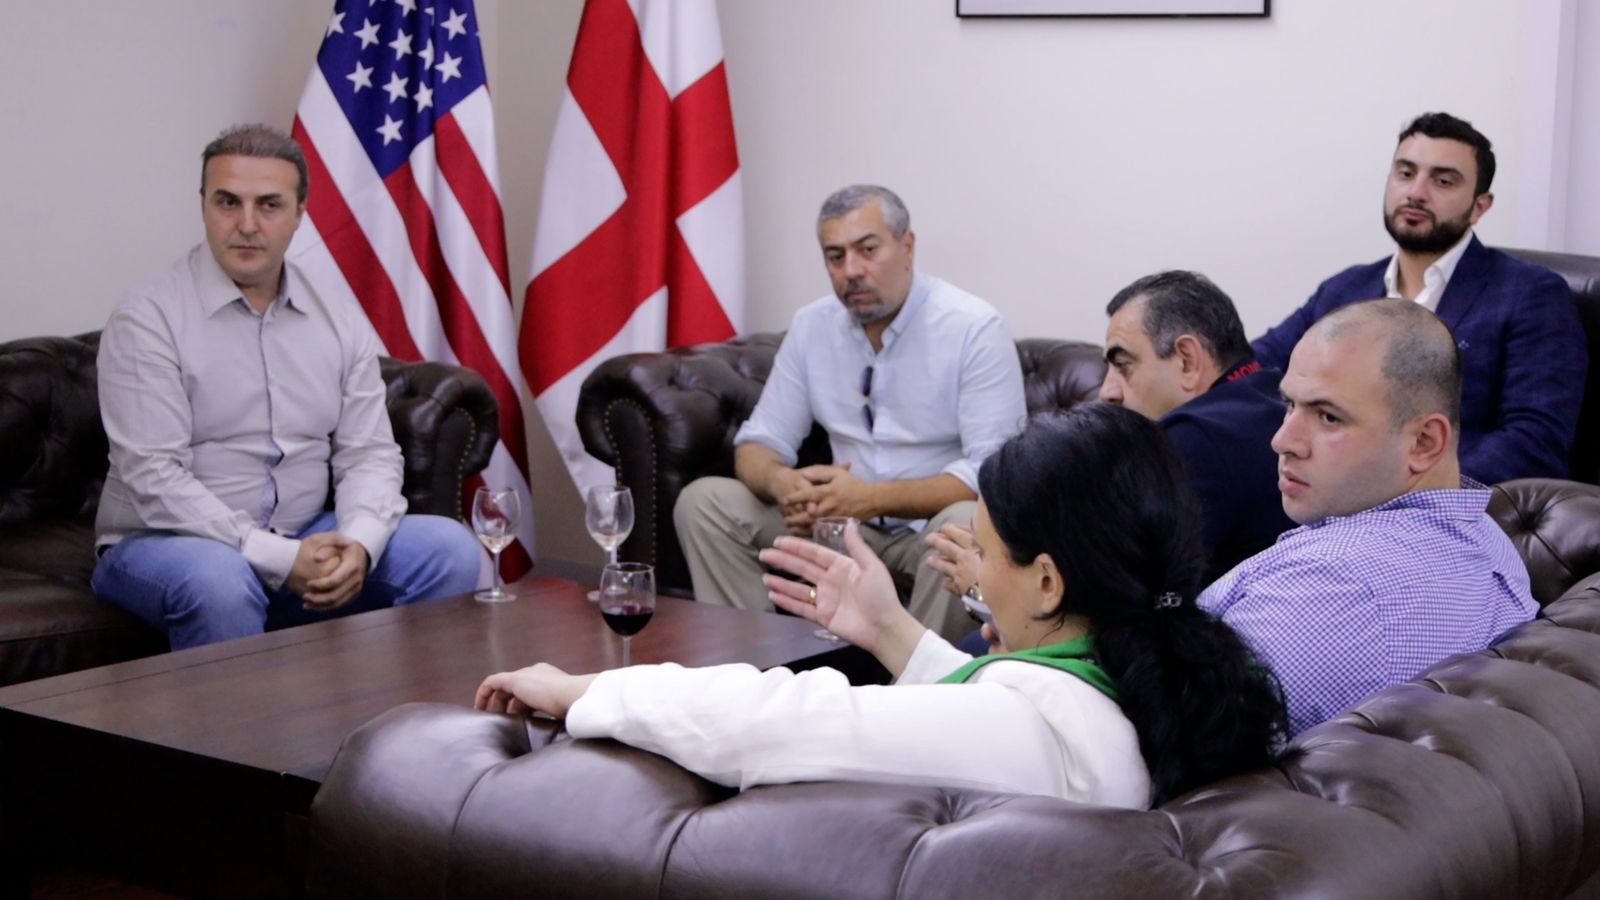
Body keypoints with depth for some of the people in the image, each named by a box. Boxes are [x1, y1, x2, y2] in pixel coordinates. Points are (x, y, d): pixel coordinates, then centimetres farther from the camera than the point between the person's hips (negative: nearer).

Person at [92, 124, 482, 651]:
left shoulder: (342, 325, 5)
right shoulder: (148, 317, -11)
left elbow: (369, 454, 4)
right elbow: (154, 477, -19)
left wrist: (358, 542, -19)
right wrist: (279, 559, -25)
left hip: (304, 542, 5)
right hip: (165, 544, -5)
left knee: (448, 549, -13)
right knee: (219, 581, -38)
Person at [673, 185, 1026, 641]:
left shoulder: (973, 328, -14)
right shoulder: (811, 326, 2)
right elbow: (759, 443, 3)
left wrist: (872, 497, -31)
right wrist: (783, 483, -22)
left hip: (934, 521, -5)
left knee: (966, 525, -39)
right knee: (703, 501, -9)